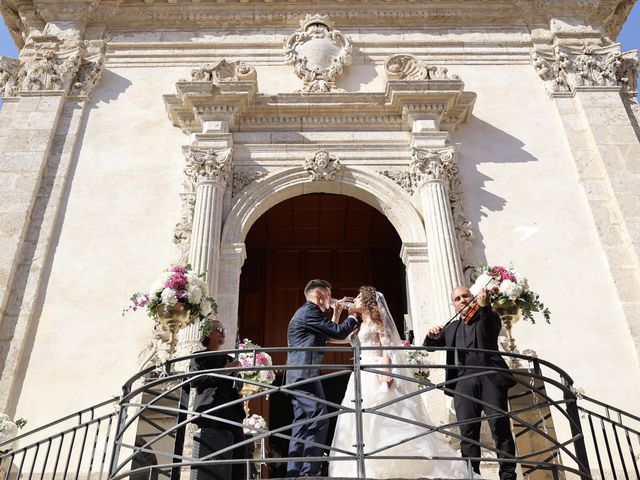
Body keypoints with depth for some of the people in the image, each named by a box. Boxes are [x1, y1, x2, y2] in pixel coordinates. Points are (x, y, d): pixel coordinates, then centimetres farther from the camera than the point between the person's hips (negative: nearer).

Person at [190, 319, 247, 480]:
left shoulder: (229, 359, 24)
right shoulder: (199, 357, 11)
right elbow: (194, 380, -6)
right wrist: (222, 373, -12)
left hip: (231, 412, 5)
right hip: (210, 411, -4)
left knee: (238, 455, -5)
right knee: (208, 463, -10)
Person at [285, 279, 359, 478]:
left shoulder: (305, 312, 23)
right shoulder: (309, 311, -9)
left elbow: (329, 333, 30)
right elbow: (339, 332, -11)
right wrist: (353, 318, 6)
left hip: (299, 374, 11)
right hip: (305, 373, -11)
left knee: (302, 424, 9)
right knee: (318, 421, -11)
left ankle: (294, 471, 11)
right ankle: (310, 472, -11)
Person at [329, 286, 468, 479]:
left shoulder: (377, 319, 0)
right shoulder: (362, 326, 24)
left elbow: (386, 345, -12)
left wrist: (386, 371, -22)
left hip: (378, 374, -8)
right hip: (365, 376, 8)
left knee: (386, 418, -11)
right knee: (365, 420, 3)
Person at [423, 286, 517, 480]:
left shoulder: (488, 318, 15)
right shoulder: (452, 327, 27)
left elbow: (490, 330, -8)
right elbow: (429, 345, 21)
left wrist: (484, 306, -26)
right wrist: (432, 335, -3)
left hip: (489, 376, -3)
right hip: (463, 381, 3)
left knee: (500, 426, -9)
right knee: (468, 432, -3)